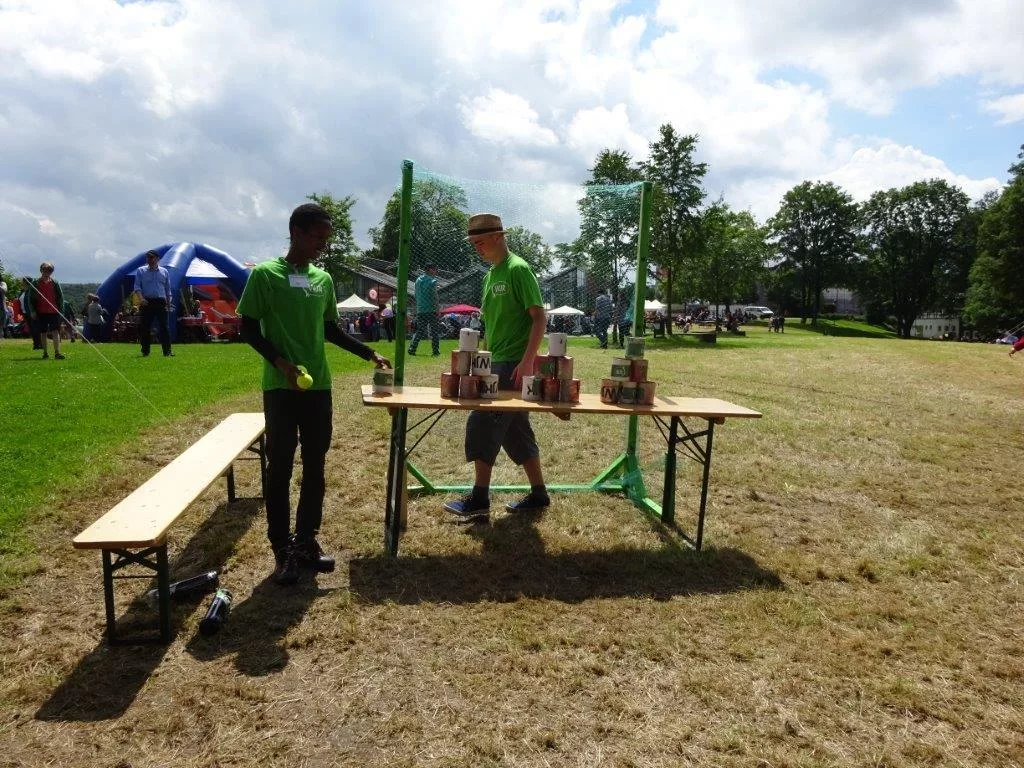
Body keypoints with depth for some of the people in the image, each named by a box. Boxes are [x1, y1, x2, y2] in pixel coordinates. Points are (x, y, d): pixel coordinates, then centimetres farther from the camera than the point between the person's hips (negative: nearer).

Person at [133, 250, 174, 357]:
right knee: (145, 328, 0)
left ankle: (167, 351, -5)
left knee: (164, 327, -4)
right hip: (147, 302, 0)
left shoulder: (164, 272, 13)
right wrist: (141, 299, -16)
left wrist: (169, 304, 8)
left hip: (161, 302, 0)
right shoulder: (140, 271, 10)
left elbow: (168, 290, 14)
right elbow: (137, 286, 1)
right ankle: (145, 352, 7)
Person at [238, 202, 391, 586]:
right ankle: (283, 550, 10)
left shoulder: (323, 279, 11)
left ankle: (306, 541, 22)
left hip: (319, 387, 6)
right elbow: (248, 328, -4)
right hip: (280, 388, -5)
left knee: (315, 467, 9)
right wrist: (279, 361, -18)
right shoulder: (265, 274, -5)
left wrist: (369, 354, 14)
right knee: (280, 468, 0)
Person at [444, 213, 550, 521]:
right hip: (497, 362, 9)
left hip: (513, 364, -9)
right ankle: (538, 493, 21)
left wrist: (527, 360, -23)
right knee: (515, 431, 12)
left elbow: (539, 317, -16)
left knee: (482, 424, -9)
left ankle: (479, 499, 0)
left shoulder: (518, 269, -10)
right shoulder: (491, 274, 15)